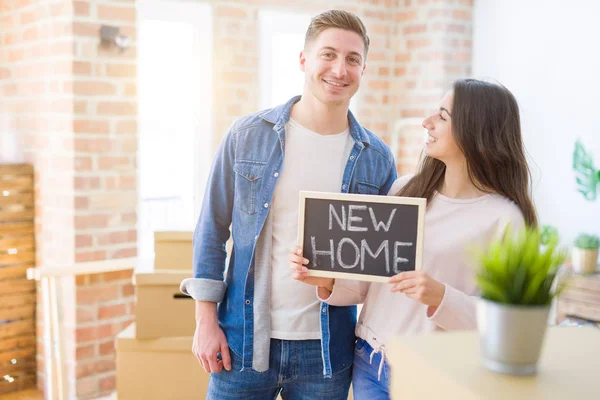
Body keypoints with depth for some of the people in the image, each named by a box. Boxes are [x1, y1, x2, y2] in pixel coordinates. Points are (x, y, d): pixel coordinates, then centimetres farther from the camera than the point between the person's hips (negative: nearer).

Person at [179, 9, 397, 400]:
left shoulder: (377, 159, 0)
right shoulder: (247, 135, -3)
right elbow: (213, 229, 1)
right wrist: (206, 321, -3)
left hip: (326, 348, 1)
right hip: (243, 339, -1)